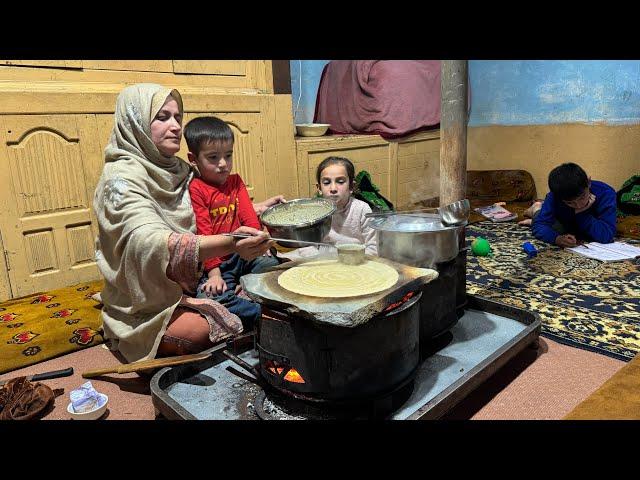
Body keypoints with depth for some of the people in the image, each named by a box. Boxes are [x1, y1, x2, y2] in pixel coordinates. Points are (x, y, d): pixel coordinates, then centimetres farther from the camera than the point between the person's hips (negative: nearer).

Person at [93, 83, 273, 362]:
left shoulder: (179, 170, 6)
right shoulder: (122, 178, -15)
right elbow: (151, 243, -33)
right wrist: (230, 244, -47)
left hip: (189, 289, 6)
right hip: (147, 307, -6)